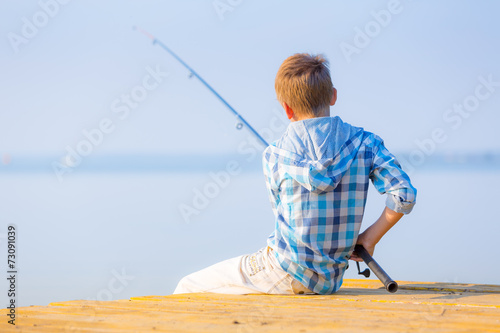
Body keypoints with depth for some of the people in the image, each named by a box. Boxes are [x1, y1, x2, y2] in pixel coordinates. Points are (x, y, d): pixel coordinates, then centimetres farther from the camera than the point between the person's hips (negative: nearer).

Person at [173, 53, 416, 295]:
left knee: (189, 287, 9)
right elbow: (404, 195, -10)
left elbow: (286, 218, 5)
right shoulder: (364, 143, -2)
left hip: (284, 274, -5)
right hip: (330, 282, 5)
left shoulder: (275, 155, -6)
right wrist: (369, 238, 0)